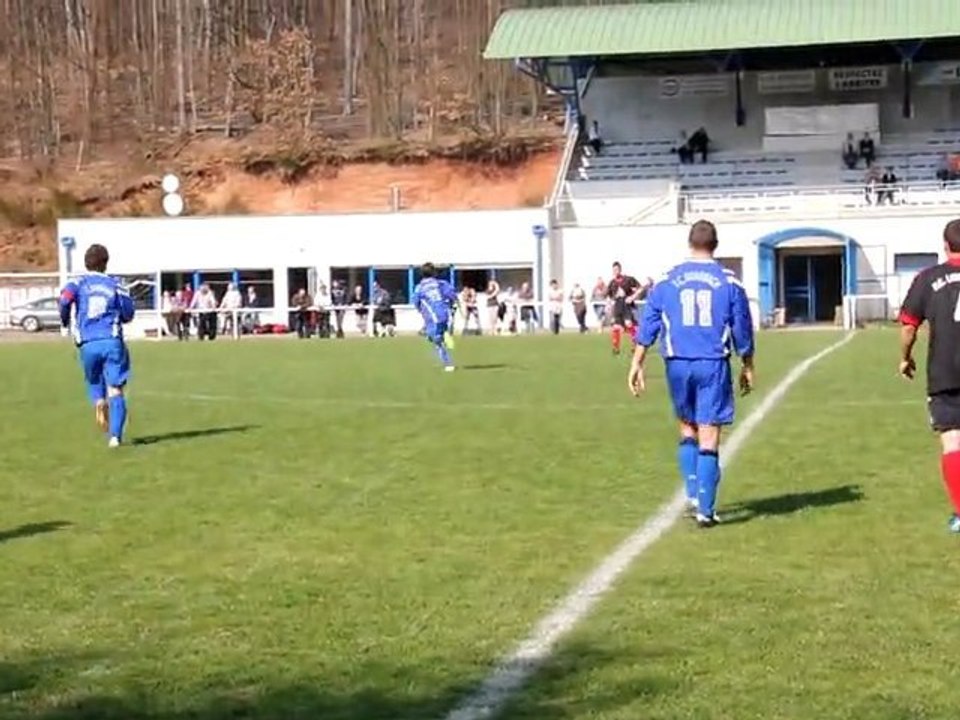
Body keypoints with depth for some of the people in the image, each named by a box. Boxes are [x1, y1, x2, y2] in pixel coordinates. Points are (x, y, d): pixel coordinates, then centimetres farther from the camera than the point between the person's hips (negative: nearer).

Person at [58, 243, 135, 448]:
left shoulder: (79, 283, 8)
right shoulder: (115, 284, 10)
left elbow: (65, 298, -12)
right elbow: (128, 314, 6)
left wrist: (65, 324, 4)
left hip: (88, 344, 1)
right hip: (112, 341, -1)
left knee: (94, 381, 27)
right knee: (115, 390, -3)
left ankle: (99, 404, -4)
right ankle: (115, 436, -15)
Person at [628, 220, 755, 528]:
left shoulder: (667, 281, 5)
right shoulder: (729, 282, 1)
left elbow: (648, 326, 3)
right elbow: (743, 331, 5)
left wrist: (637, 365, 7)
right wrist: (748, 368, 16)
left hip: (678, 364, 2)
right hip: (713, 364, -2)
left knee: (687, 429, 19)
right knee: (708, 438, 0)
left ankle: (693, 495, 11)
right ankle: (705, 509, -2)